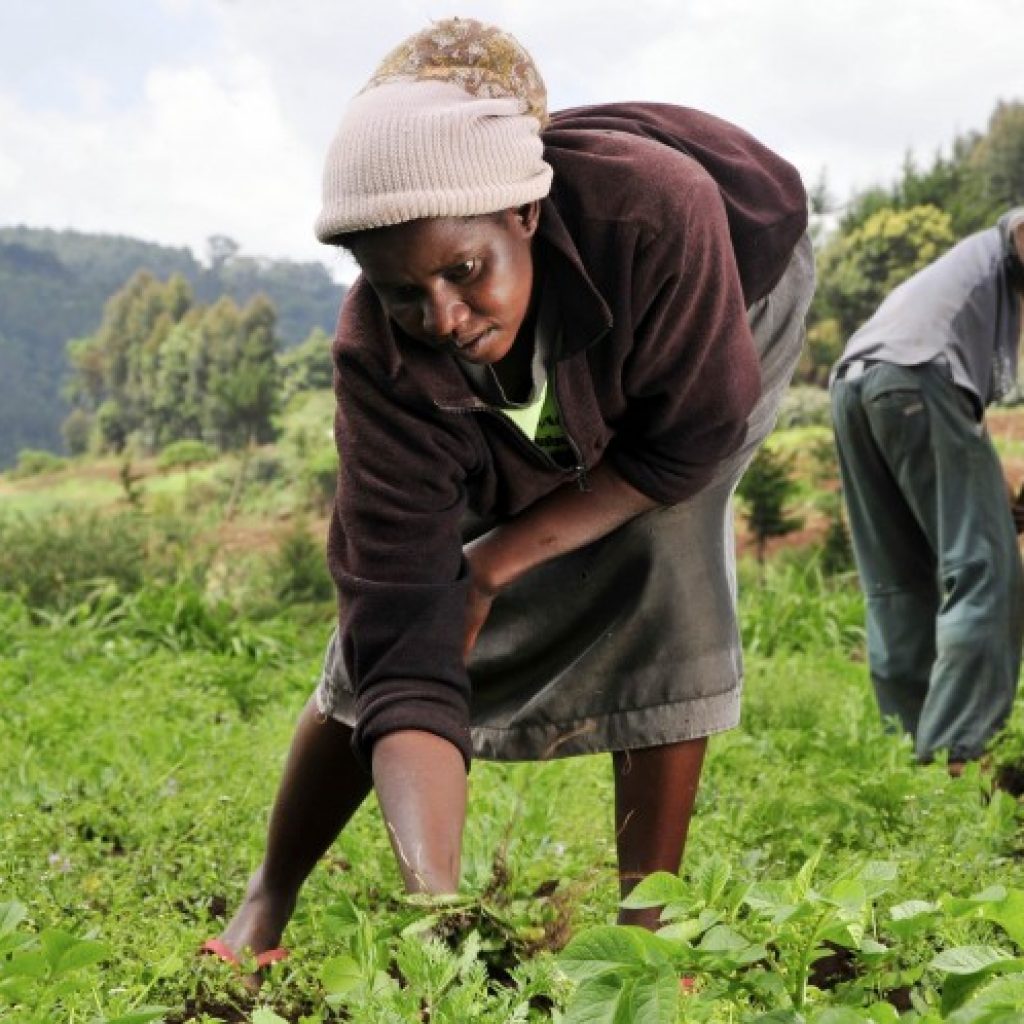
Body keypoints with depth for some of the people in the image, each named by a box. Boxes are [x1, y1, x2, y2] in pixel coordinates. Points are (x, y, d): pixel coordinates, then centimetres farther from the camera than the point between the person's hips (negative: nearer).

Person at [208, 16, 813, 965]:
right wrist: (433, 897, -53)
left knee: (664, 552, -27)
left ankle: (642, 923, -13)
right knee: (391, 614, -6)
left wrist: (500, 561, -29)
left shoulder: (649, 211, -45)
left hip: (723, 318, -1)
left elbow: (695, 435, -29)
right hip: (524, 423, 2)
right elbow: (404, 653, -40)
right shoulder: (381, 360, -36)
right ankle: (264, 903, 15)